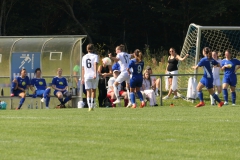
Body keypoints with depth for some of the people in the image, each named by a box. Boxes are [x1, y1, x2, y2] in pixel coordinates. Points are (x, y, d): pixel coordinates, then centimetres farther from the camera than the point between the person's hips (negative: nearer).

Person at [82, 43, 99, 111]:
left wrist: (83, 77, 19)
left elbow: (83, 68, 14)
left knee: (88, 91, -2)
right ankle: (92, 106, 14)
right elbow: (95, 64, -15)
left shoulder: (84, 57, 12)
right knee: (93, 91, 11)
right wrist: (95, 73, -24)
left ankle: (89, 106, -15)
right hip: (94, 76, -2)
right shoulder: (95, 56, 1)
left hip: (87, 76, 2)